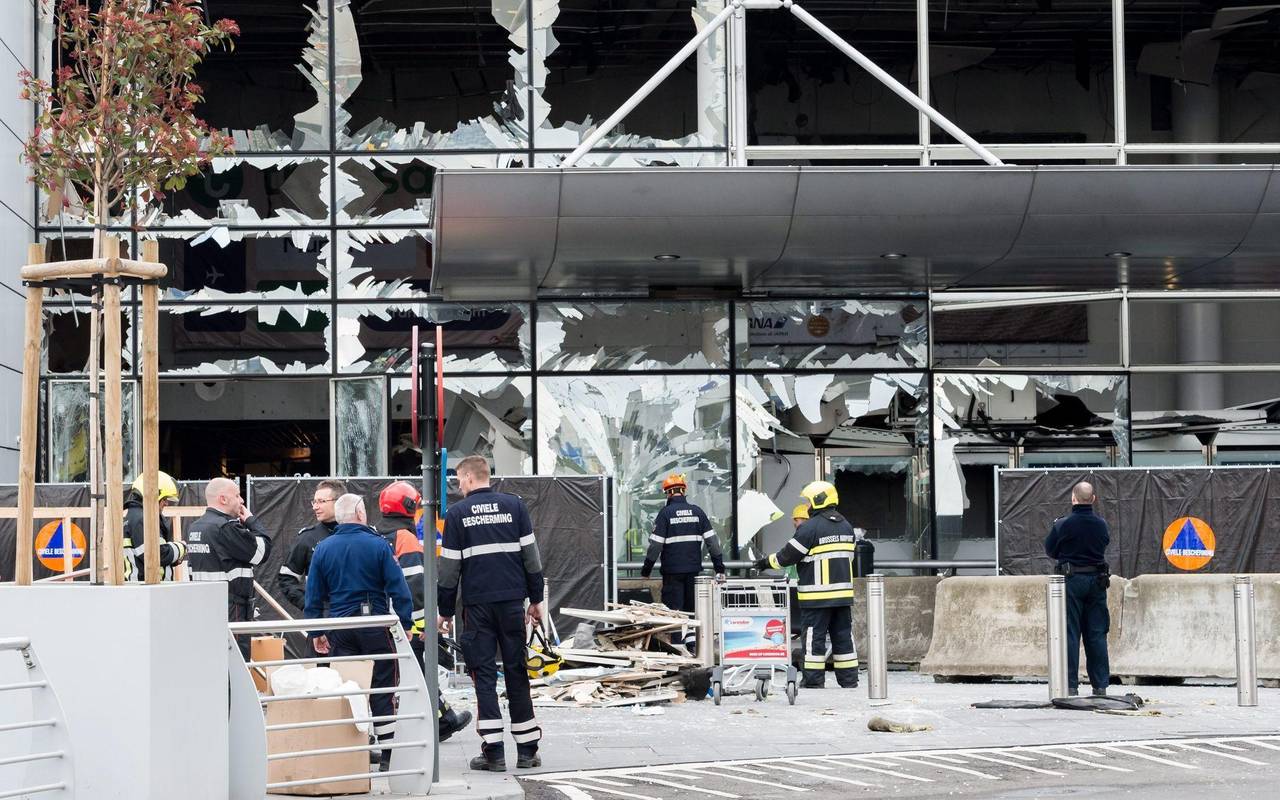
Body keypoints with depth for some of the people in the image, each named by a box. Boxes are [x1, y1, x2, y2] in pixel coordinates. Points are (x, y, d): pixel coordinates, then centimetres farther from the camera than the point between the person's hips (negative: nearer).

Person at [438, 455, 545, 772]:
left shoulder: (457, 513, -1)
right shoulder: (514, 505, 4)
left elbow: (449, 568, 0)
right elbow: (531, 556, 4)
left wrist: (446, 612, 8)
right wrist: (536, 599, 12)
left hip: (477, 605, -2)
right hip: (512, 600, 2)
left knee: (483, 674, 3)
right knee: (517, 672, 8)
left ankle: (493, 751, -3)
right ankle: (527, 750, 9)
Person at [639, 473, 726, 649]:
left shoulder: (665, 513, -7)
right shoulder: (697, 512, 5)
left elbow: (655, 544, -8)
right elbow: (712, 541, 4)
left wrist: (646, 570, 1)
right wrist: (719, 568, 8)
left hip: (672, 570, -4)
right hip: (694, 569, 4)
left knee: (673, 608, 0)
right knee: (692, 608, 12)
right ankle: (692, 643, 8)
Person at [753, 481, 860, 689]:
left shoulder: (810, 528, -13)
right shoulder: (847, 527, 11)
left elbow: (788, 555, -8)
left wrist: (768, 562, 7)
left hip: (817, 595, -7)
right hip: (843, 592, 7)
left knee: (814, 637, 0)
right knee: (843, 636, 10)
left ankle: (814, 679, 1)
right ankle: (849, 678, 11)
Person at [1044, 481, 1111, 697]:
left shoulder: (1063, 525, -11)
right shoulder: (1101, 525, -1)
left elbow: (1050, 549, 1)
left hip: (1071, 581, -3)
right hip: (1097, 581, 3)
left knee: (1070, 633, 1)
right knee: (1097, 634, 8)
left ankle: (1070, 685, -1)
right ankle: (1100, 685, 10)